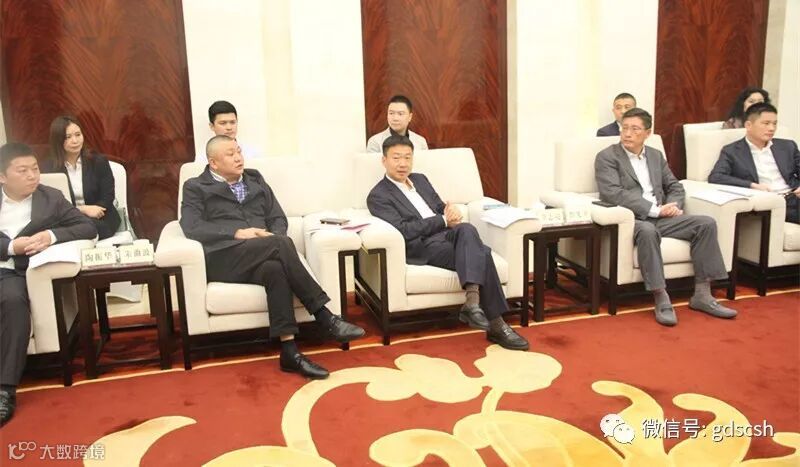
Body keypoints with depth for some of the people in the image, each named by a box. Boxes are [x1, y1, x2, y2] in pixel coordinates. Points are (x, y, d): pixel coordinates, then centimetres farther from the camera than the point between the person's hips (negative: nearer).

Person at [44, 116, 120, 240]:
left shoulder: (98, 161, 4)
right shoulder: (49, 167, 3)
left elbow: (108, 197, 0)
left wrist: (93, 211, -20)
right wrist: (83, 209, -17)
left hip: (101, 219, 0)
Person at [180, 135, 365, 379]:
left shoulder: (255, 179, 24)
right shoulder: (195, 187, 11)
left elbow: (278, 218, 18)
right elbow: (191, 227, -5)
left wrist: (274, 237, -6)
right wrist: (237, 233, -16)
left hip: (261, 256, 4)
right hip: (224, 257, -4)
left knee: (274, 269, -35)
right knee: (281, 244, -32)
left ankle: (290, 351, -37)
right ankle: (325, 318, -32)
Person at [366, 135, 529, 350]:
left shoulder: (420, 179, 24)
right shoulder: (378, 196, 0)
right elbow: (403, 231, -14)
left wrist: (451, 211, -5)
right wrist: (443, 221, -15)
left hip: (449, 234, 6)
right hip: (422, 246, -6)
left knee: (467, 229, -32)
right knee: (481, 255, -29)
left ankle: (473, 302, -42)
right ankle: (496, 325, -28)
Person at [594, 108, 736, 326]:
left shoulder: (656, 155, 19)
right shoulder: (607, 157, -1)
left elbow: (675, 187, 20)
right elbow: (614, 193, -15)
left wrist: (672, 207, -4)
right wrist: (654, 209, -19)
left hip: (660, 217, 6)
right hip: (630, 219, -6)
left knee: (706, 223, -13)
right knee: (648, 231, -38)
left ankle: (702, 295, -10)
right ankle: (661, 299, -30)